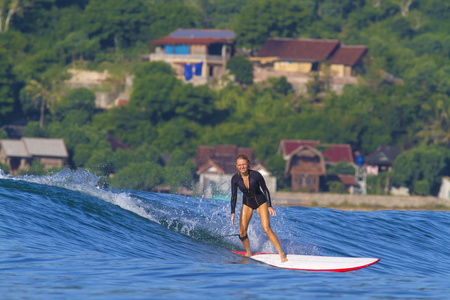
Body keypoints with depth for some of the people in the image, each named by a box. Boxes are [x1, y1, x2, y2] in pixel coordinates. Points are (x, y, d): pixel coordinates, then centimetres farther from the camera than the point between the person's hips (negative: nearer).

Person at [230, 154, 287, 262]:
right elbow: (234, 197, -9)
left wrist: (269, 206, -15)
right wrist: (233, 213, -15)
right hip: (247, 204, 3)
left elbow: (265, 190, -11)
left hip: (261, 202, -3)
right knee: (242, 232, -4)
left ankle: (281, 254, -14)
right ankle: (248, 253, 21)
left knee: (267, 229, -17)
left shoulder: (256, 175, -24)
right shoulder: (235, 179, -17)